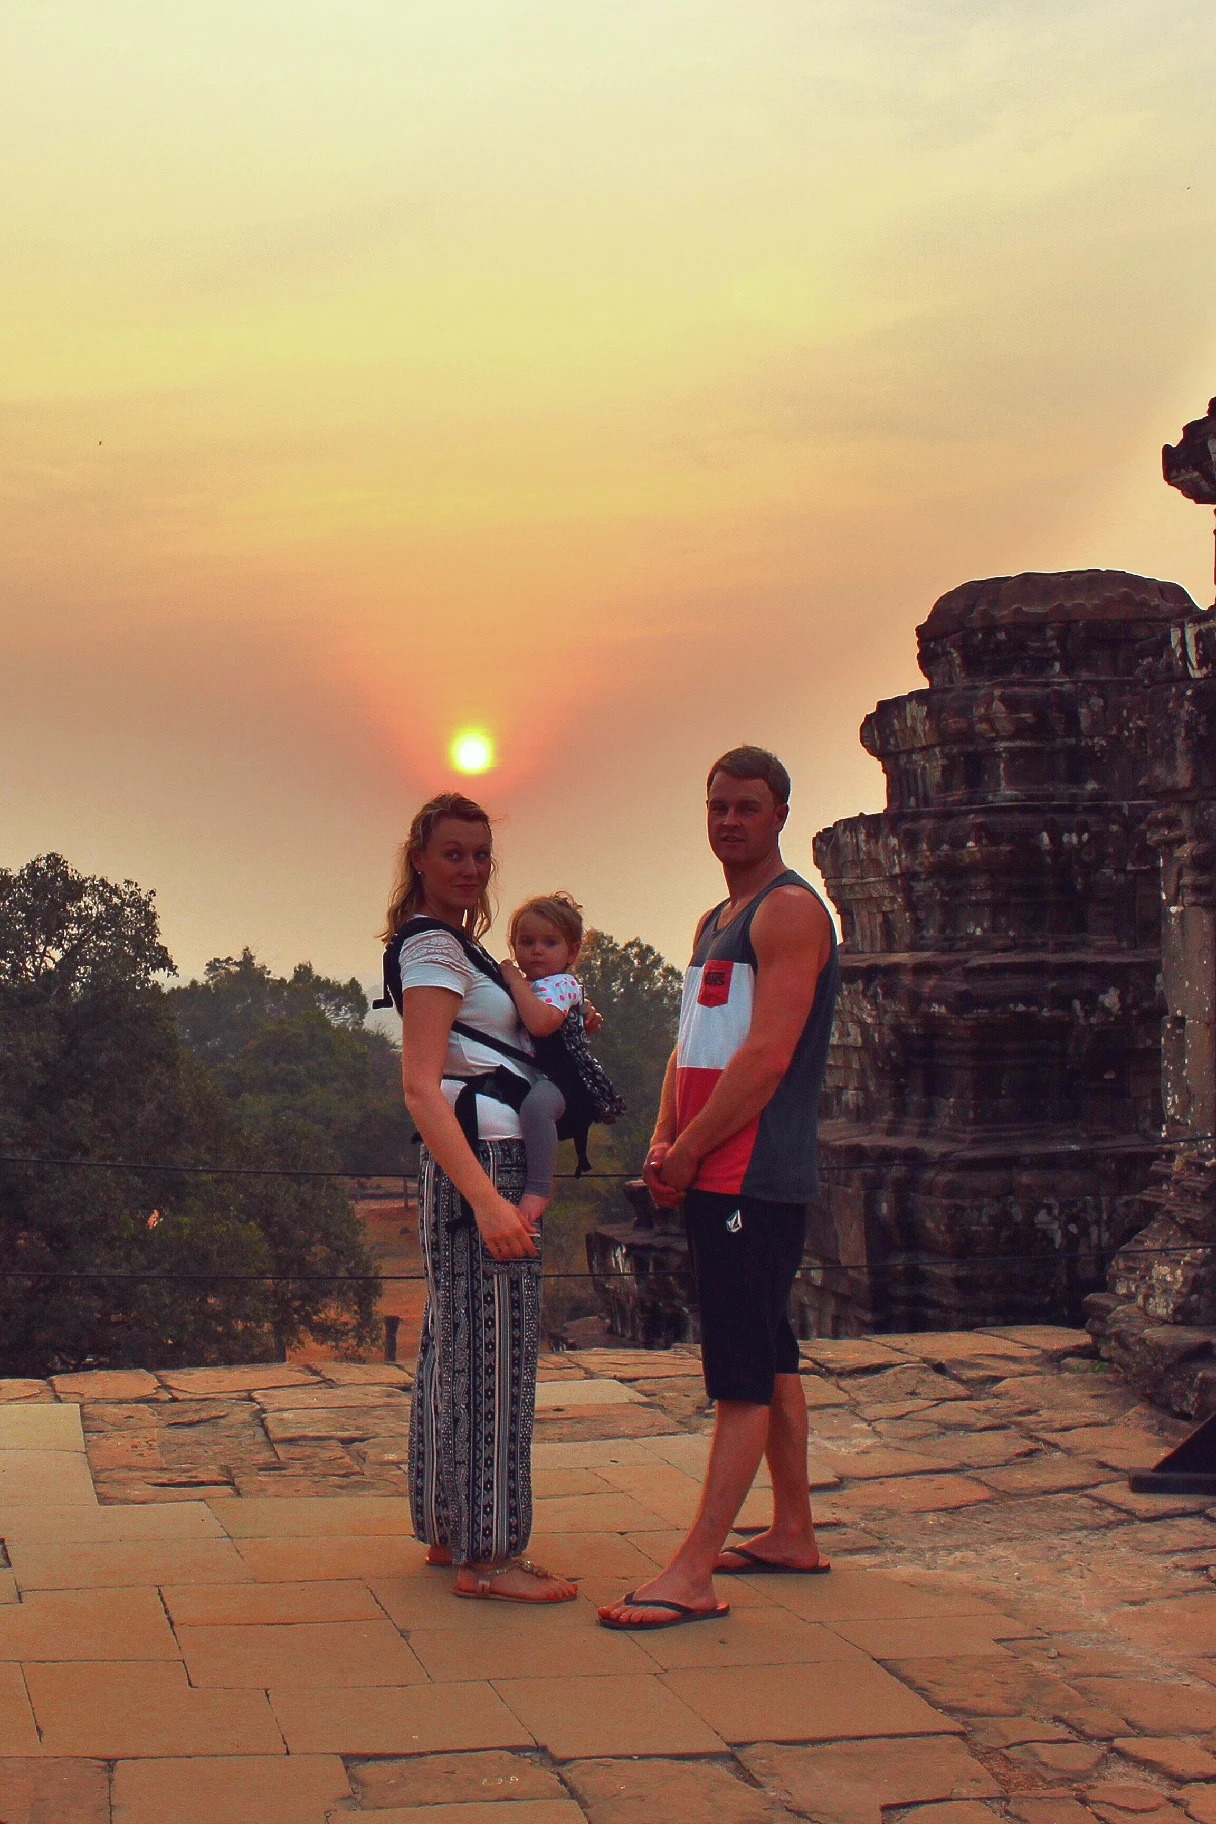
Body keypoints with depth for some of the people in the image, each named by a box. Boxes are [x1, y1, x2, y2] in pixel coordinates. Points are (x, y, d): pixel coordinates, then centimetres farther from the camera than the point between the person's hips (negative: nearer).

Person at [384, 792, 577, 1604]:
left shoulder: (454, 945, 19)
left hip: (483, 1168, 11)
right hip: (483, 1160, -11)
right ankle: (487, 1556, -4)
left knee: (456, 1345, 14)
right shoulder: (432, 946, -11)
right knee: (492, 1350, -8)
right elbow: (421, 1086, -20)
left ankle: (449, 1531, 23)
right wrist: (487, 1198, -29)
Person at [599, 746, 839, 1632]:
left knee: (743, 1374, -10)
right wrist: (663, 1143, 5)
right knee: (769, 1359, 15)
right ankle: (794, 1534, 24)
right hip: (717, 1179, 10)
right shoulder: (714, 922, 20)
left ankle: (692, 1575, -13)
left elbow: (767, 1055, -18)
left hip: (756, 1178, -10)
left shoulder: (790, 910, -9)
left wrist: (689, 1152, -13)